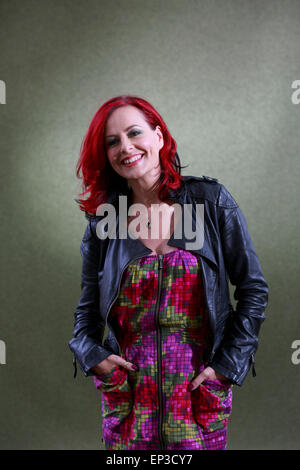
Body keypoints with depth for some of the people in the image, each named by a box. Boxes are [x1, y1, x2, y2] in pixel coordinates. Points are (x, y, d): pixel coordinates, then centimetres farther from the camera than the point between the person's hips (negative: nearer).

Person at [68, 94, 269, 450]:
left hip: (200, 391, -1)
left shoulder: (211, 200, -5)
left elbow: (253, 289, -2)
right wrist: (91, 354, -7)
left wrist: (228, 364, -6)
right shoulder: (103, 220, 1)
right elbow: (87, 310, 10)